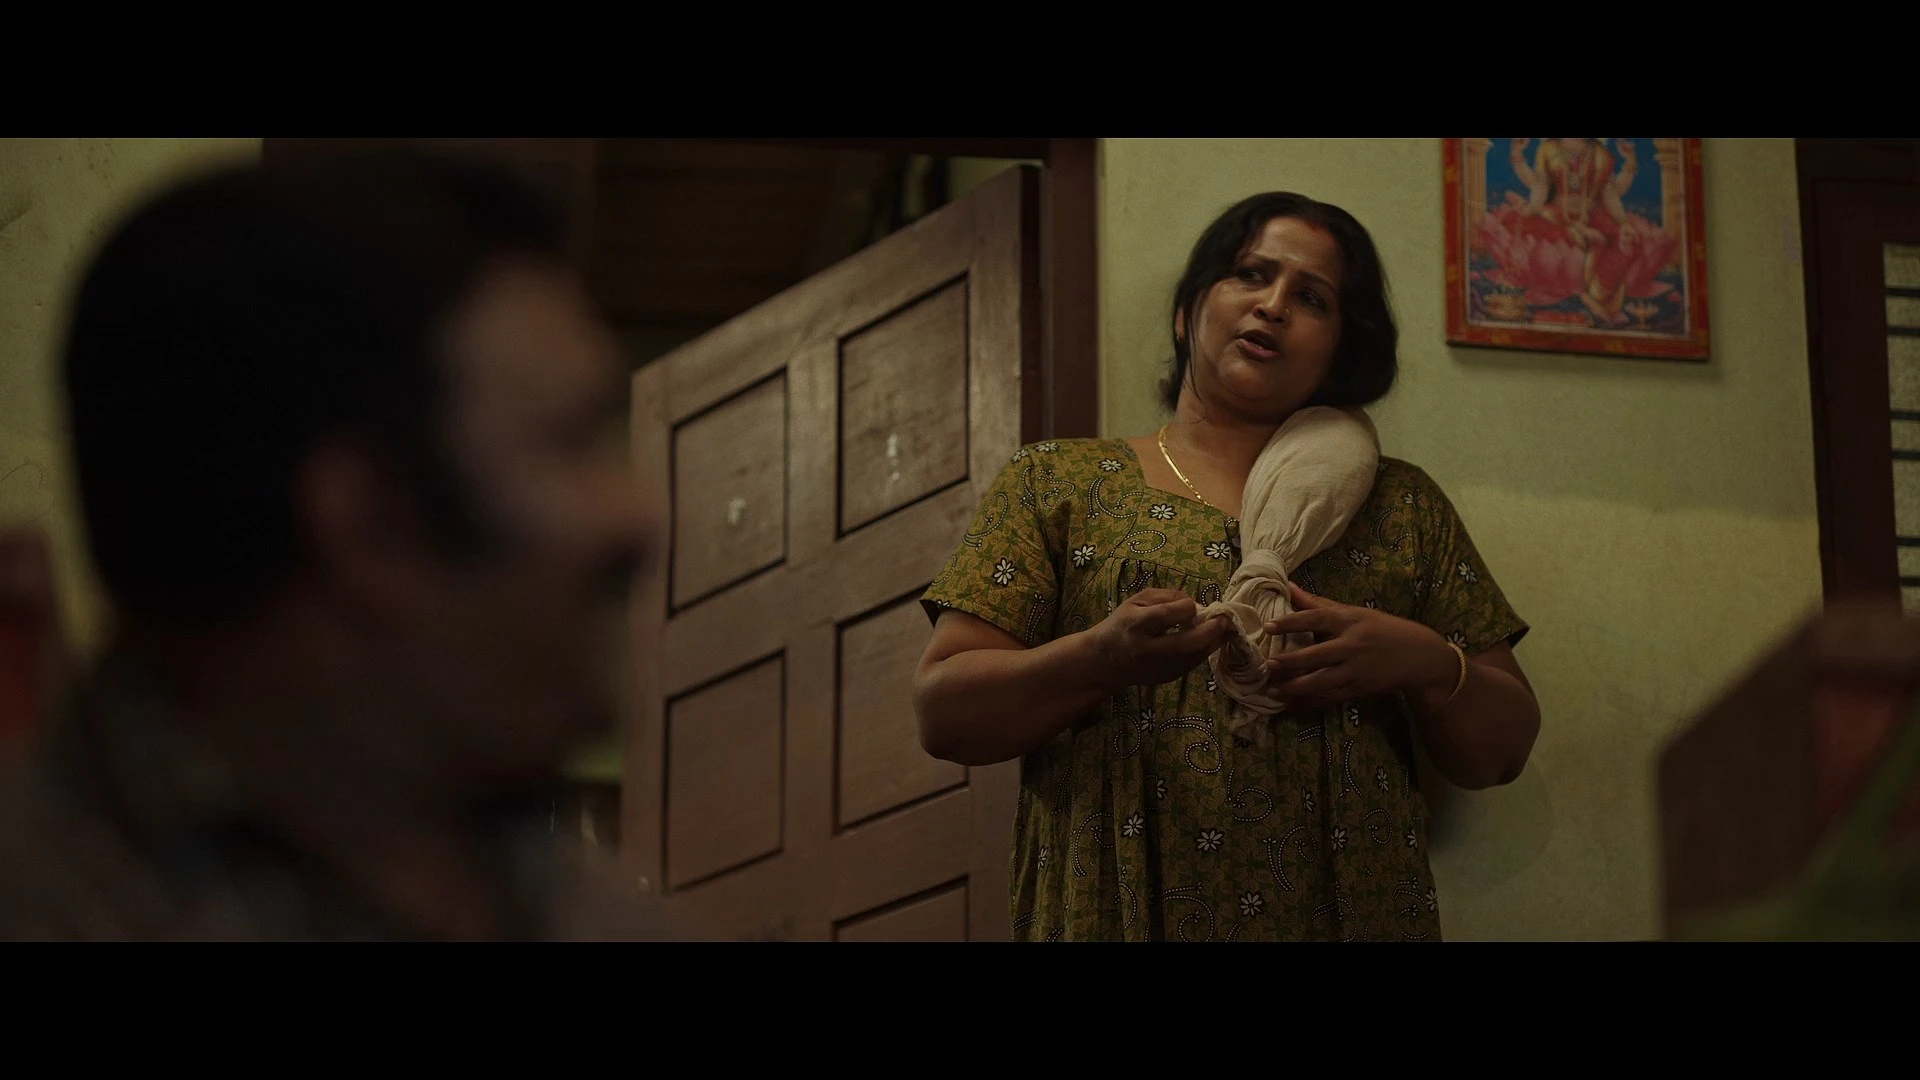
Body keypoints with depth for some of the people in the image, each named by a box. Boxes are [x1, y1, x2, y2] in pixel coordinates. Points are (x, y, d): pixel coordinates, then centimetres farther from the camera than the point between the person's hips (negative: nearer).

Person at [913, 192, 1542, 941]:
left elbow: (1501, 752, 8)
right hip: (1116, 914, -2)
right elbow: (943, 713, -3)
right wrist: (1101, 656, -20)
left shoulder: (1403, 506, 9)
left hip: (1353, 911, 2)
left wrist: (1423, 663, -13)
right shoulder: (1056, 484, 5)